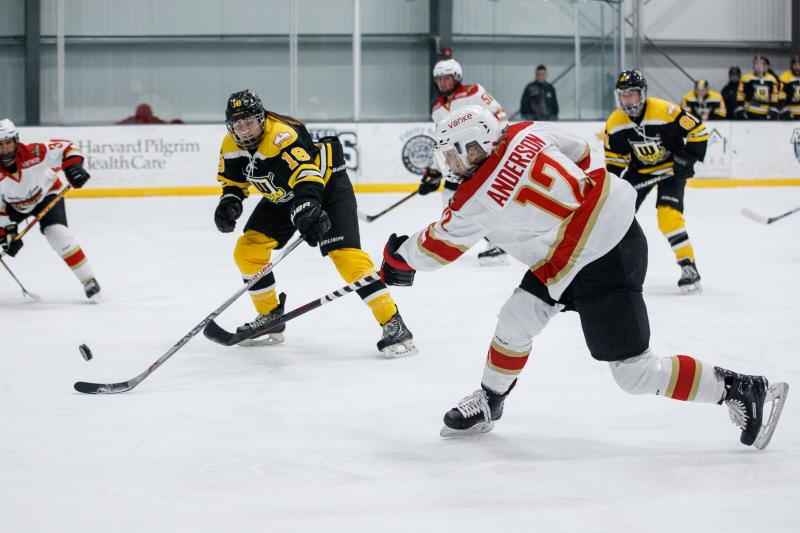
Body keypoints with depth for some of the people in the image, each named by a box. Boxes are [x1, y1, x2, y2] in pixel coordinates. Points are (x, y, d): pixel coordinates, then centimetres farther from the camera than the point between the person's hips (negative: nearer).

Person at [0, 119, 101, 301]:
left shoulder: (34, 153, -33)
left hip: (46, 194, -3)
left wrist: (73, 166, -41)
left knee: (58, 234, -23)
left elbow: (65, 148, -23)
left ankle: (89, 281, -14)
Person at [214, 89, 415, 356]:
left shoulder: (283, 136, -35)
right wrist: (229, 202, -14)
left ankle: (394, 325, -24)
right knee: (248, 251, -3)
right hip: (282, 196, 8)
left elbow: (308, 177, -46)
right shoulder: (231, 146, -10)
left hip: (327, 184, -8)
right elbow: (234, 181, 8)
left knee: (345, 254, -23)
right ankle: (270, 319, 14)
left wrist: (306, 212, -62)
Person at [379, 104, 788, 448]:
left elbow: (437, 248, 1)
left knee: (636, 374, -2)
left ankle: (741, 391, 3)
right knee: (515, 320, 14)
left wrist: (398, 255, 21)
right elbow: (579, 152, 16)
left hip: (598, 266, -10)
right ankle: (489, 403, 33)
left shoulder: (476, 201, -16)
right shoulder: (526, 133, -1)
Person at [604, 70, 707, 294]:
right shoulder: (615, 123, -10)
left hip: (671, 167, -5)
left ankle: (689, 267, -18)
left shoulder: (665, 111, -27)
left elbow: (698, 131, -20)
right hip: (640, 170, 5)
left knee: (668, 213, -23)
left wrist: (689, 158, -23)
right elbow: (614, 158, 3)